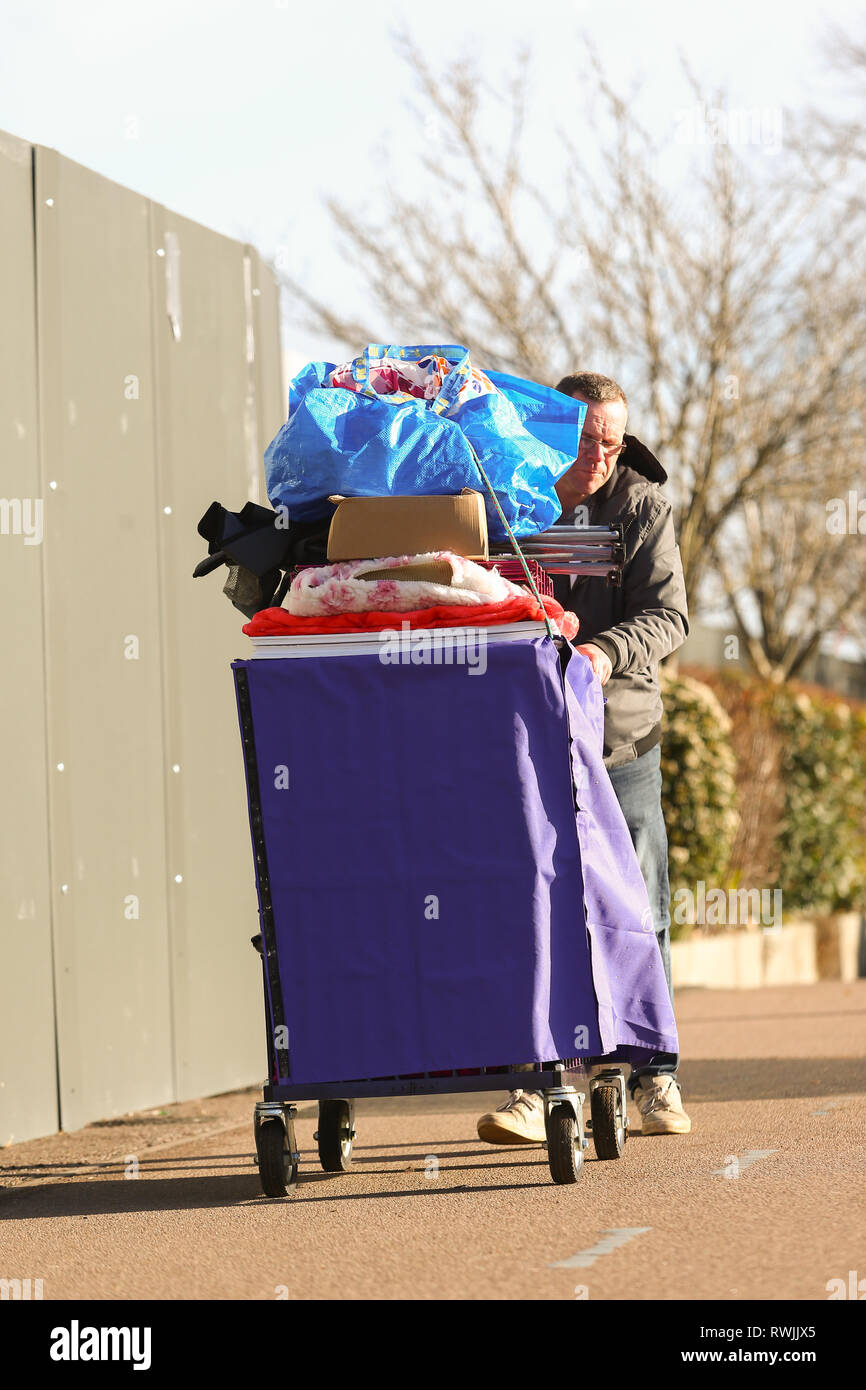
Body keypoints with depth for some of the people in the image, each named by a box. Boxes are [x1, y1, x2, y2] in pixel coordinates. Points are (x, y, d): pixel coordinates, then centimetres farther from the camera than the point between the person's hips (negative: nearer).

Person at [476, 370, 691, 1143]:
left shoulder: (641, 506, 2)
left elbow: (667, 615, -7)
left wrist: (607, 651, -27)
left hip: (621, 739, 1)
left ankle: (656, 1077, 16)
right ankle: (539, 1085, -1)